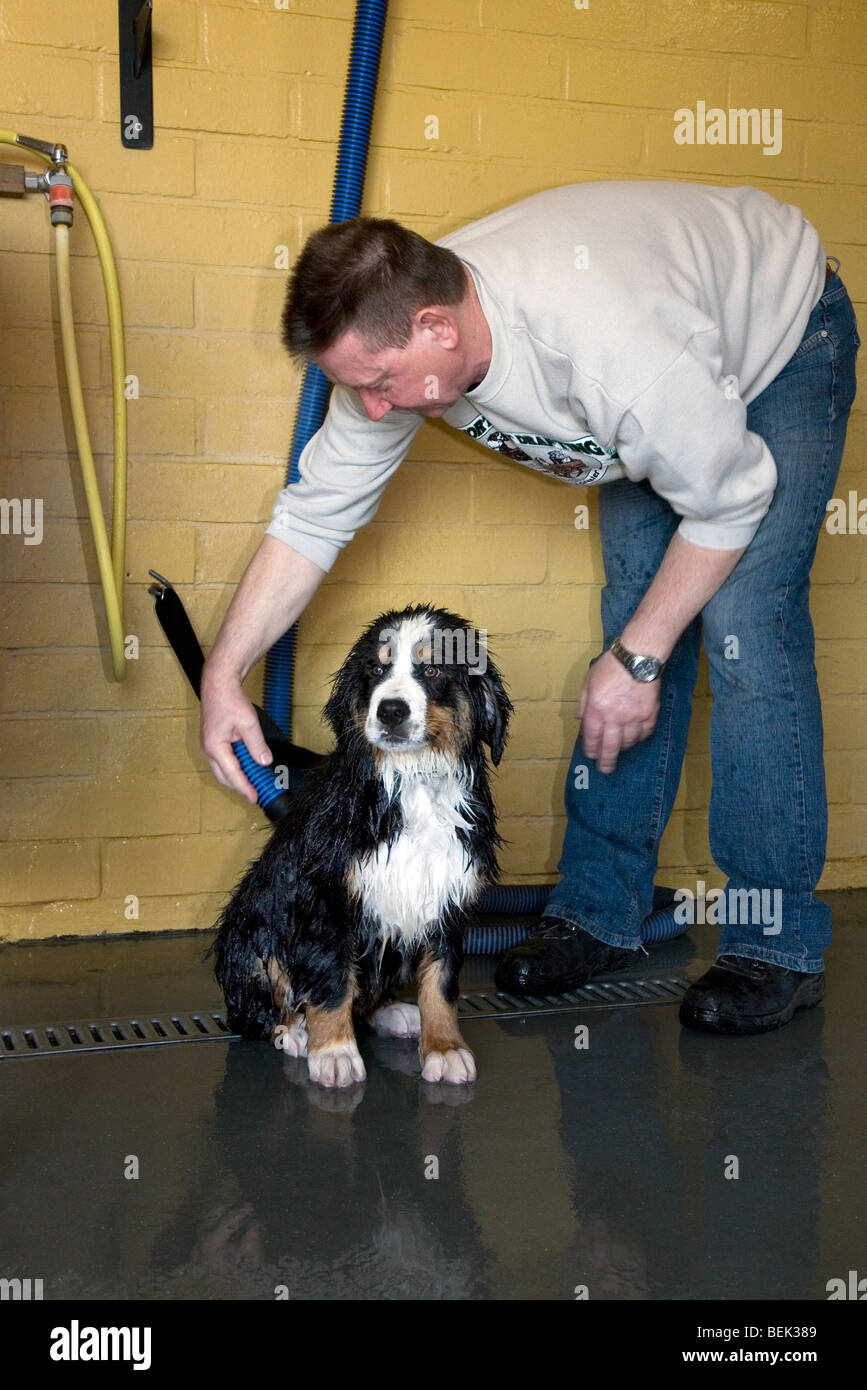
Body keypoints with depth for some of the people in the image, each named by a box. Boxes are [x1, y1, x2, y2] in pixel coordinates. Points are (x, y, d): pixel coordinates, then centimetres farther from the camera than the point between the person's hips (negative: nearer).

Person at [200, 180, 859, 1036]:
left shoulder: (612, 351, -45)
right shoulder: (390, 339, -24)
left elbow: (729, 502, -29)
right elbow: (313, 515, -14)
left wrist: (637, 660, -23)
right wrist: (223, 674, -20)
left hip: (783, 338, -6)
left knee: (742, 627, -18)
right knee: (634, 618, -1)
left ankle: (778, 944, -11)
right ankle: (599, 912, 6)